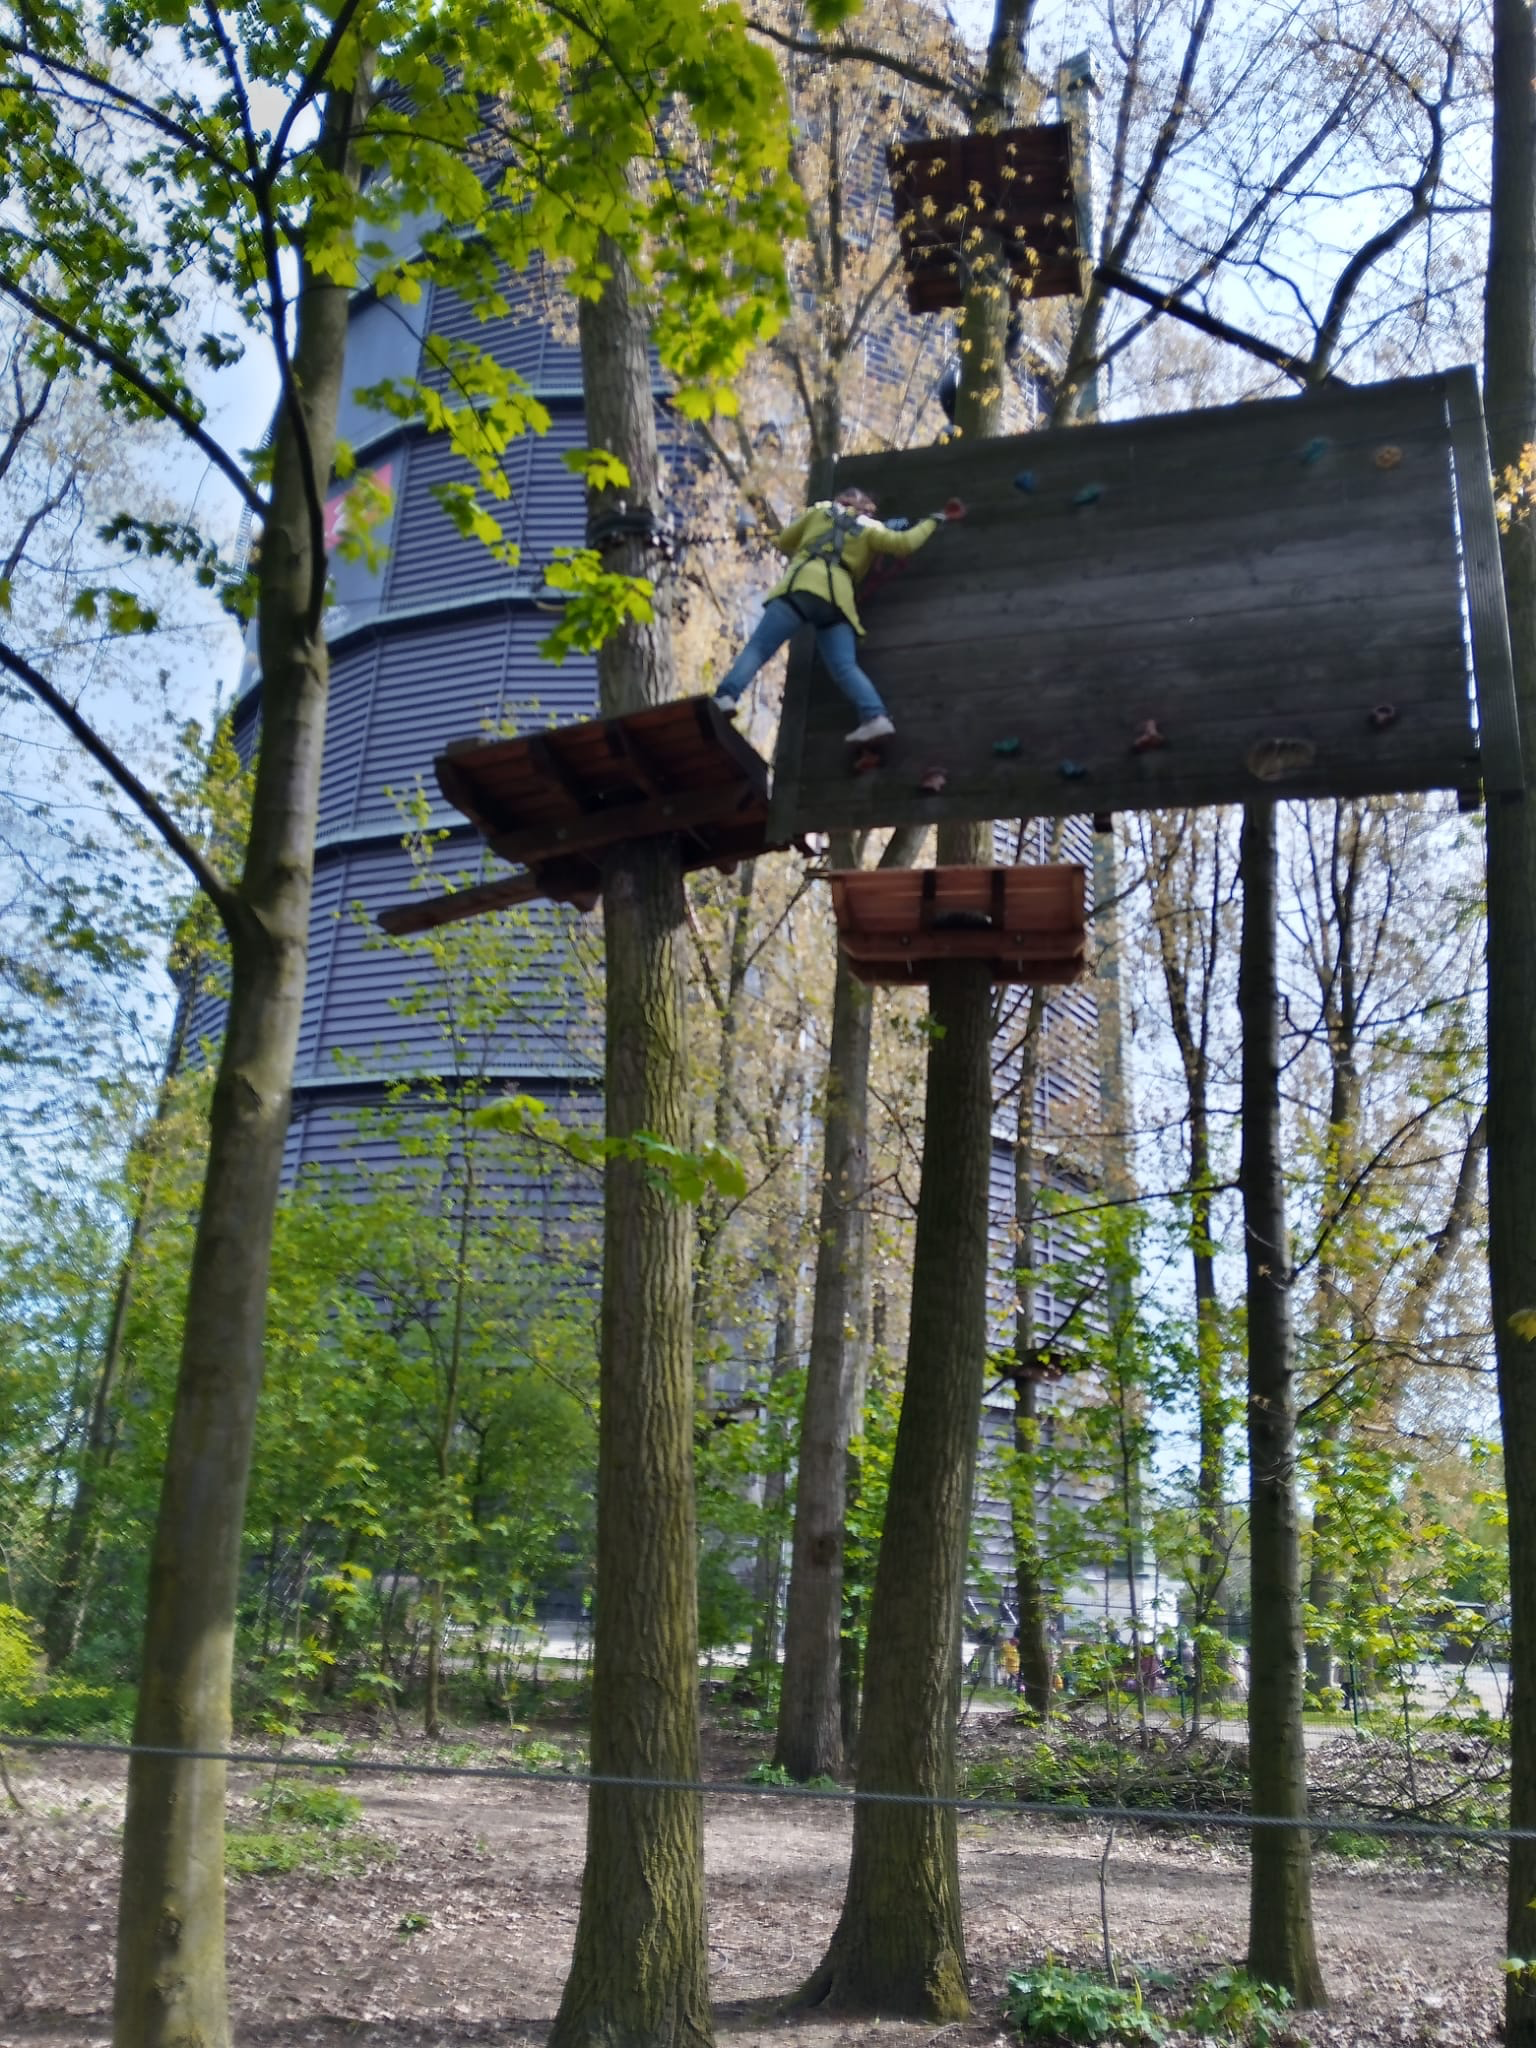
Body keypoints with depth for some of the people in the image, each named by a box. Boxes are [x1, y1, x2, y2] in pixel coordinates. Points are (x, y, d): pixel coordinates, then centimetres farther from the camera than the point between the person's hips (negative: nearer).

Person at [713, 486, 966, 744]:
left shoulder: (820, 512, 27)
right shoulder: (870, 528, 24)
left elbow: (784, 542, 34)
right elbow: (905, 542, 10)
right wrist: (934, 520, 27)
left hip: (802, 585, -1)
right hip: (838, 599, 2)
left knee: (758, 647, -10)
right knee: (845, 667, -7)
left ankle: (726, 697, -31)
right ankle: (876, 717, -27)